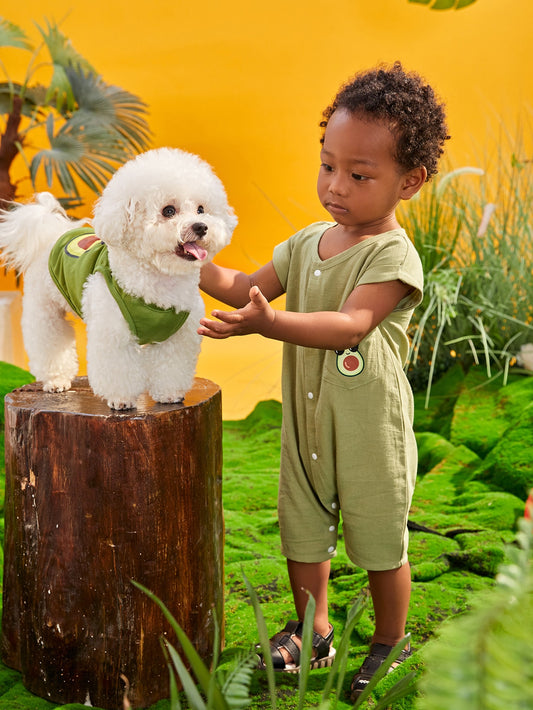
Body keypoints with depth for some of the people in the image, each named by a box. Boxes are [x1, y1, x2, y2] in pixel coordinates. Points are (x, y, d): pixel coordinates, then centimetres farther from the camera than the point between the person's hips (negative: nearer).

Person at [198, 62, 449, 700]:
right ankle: (313, 633, 40)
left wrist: (269, 323, -47)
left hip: (370, 428, -6)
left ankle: (389, 647, 33)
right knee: (301, 530, 18)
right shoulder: (306, 243, 4)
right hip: (305, 418, 6)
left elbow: (350, 324, -32)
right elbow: (248, 286, 10)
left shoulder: (393, 255, -18)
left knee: (380, 544, 10)